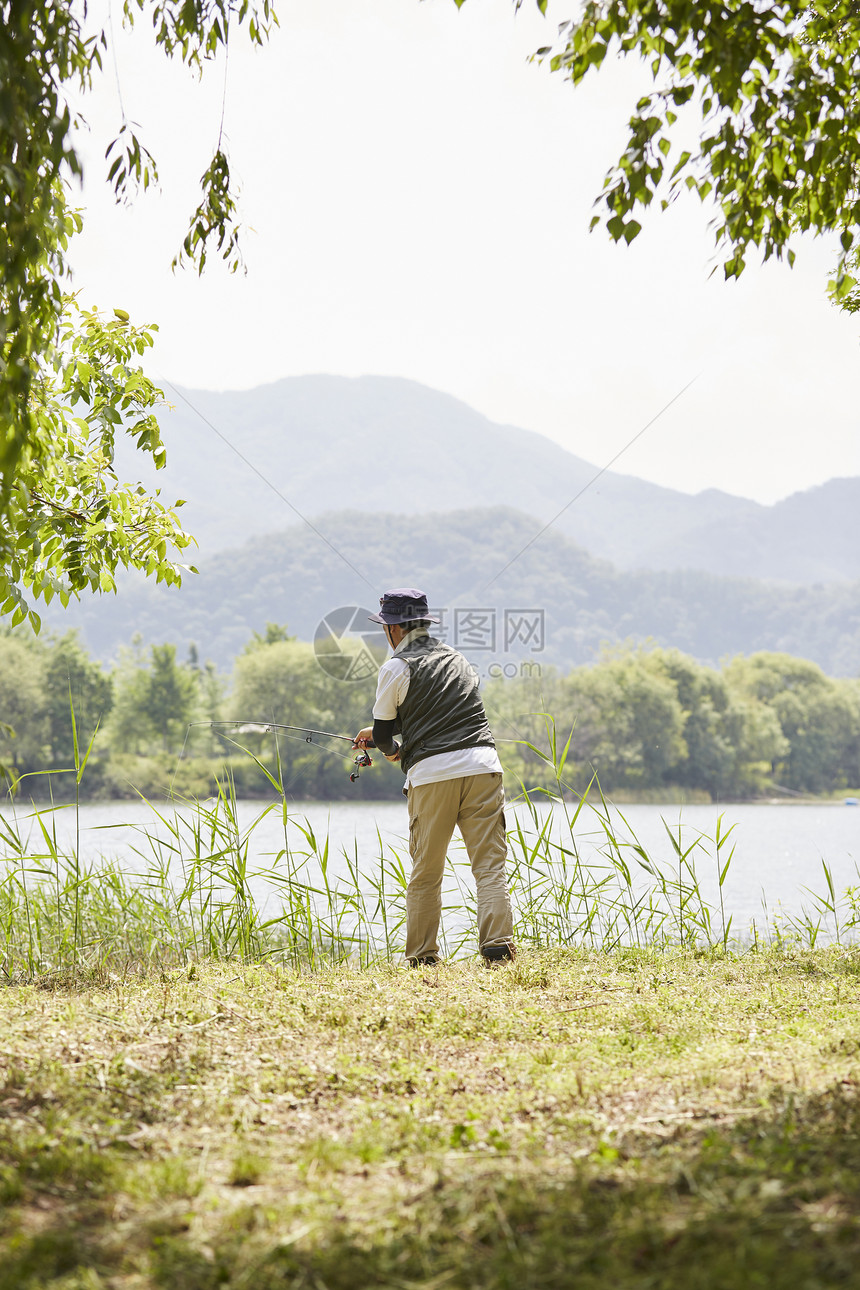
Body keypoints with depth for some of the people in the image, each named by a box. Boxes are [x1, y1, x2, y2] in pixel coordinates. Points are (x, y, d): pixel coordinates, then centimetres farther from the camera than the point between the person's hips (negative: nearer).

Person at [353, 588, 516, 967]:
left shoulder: (396, 668, 3)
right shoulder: (455, 657, 22)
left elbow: (384, 733, 8)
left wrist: (391, 749, 33)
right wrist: (378, 732, 42)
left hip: (432, 773, -4)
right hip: (482, 765, 4)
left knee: (425, 874, 8)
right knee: (490, 865, -1)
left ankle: (422, 957, 13)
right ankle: (498, 948, -12)